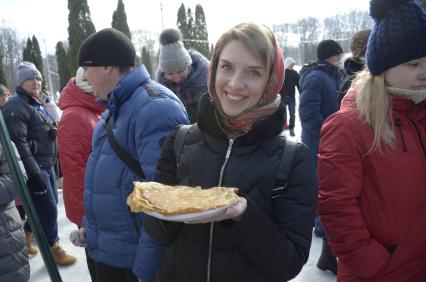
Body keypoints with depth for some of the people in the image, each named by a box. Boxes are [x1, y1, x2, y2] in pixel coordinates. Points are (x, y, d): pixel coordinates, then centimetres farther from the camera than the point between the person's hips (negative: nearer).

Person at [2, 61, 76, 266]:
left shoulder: (39, 105, 16)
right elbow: (18, 143, -23)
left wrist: (53, 163, 22)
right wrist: (34, 174, -26)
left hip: (47, 166, 9)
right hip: (33, 169, -9)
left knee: (48, 205, 18)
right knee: (48, 209, -3)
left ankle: (26, 234, 39)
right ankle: (53, 249, 13)